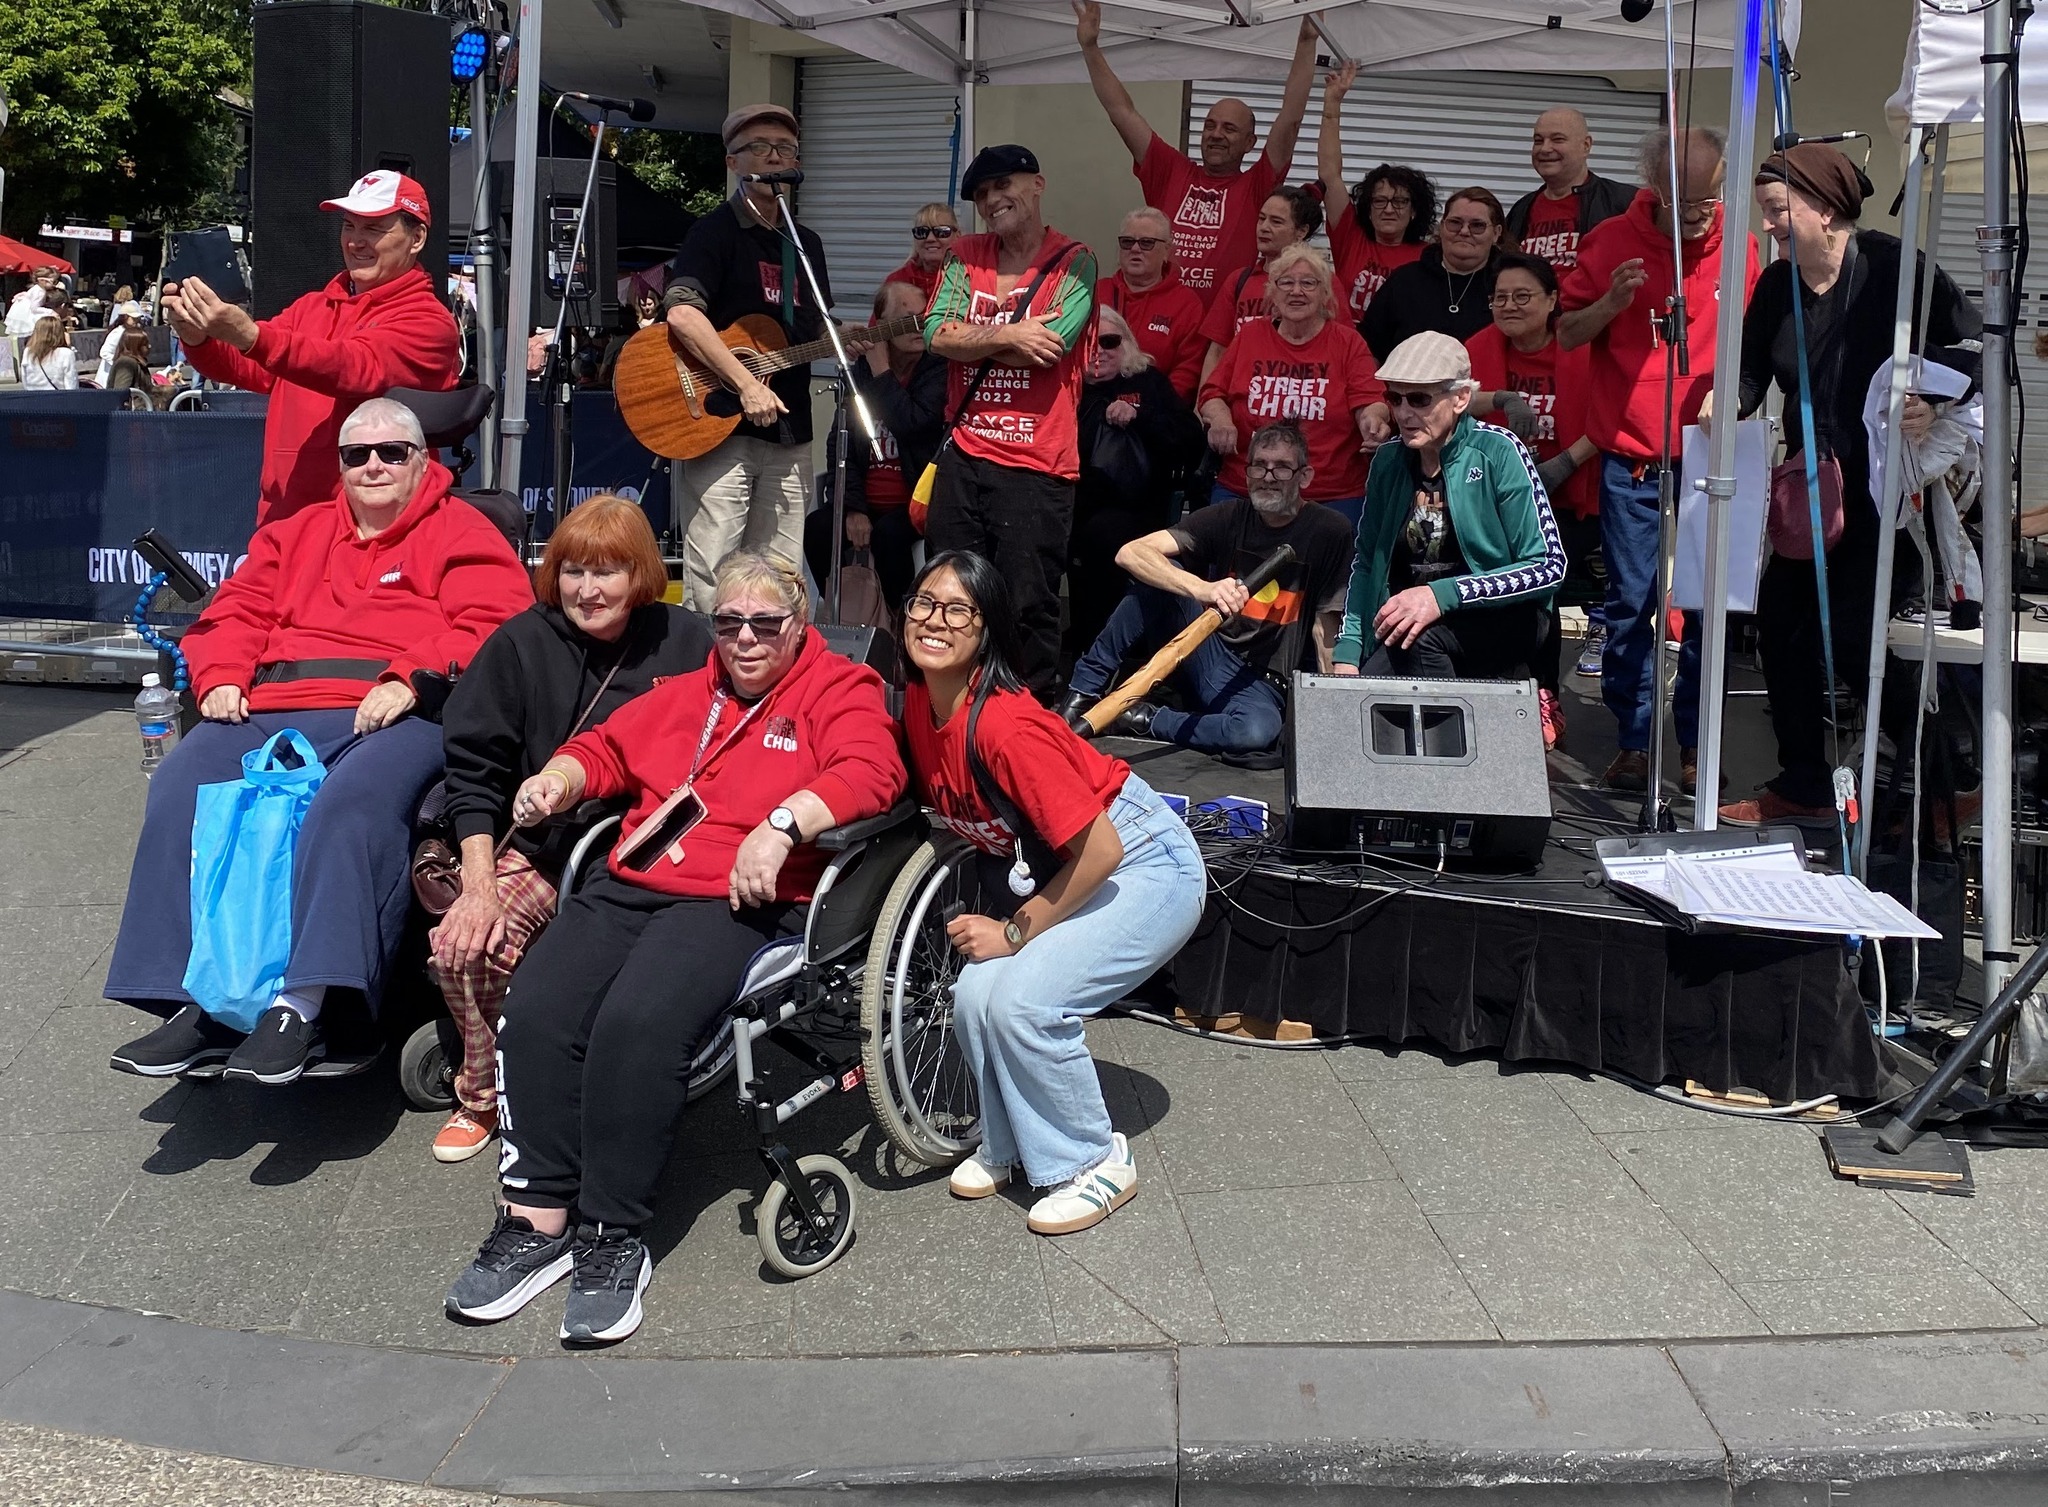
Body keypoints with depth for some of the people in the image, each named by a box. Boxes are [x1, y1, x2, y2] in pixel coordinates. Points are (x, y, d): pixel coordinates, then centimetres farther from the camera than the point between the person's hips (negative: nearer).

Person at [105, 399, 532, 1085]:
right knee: (182, 789, -21)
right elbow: (236, 611, 26)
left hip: (395, 715, -5)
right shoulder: (296, 533, 32)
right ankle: (197, 1002, -21)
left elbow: (493, 624, -2)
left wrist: (412, 678, -16)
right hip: (271, 710, 6)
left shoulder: (462, 533, 14)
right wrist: (220, 678, 5)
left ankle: (304, 1005, -41)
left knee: (352, 807, -37)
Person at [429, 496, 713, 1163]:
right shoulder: (522, 642, 2)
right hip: (540, 850, 2)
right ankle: (484, 1096, 7)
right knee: (460, 947, -22)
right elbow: (473, 766, 1)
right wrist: (479, 882, -8)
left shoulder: (686, 644, -1)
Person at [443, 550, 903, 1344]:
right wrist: (558, 780, 10)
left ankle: (614, 1238, -17)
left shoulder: (840, 688, 8)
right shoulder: (685, 693, 27)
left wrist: (781, 827, -24)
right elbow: (608, 748, 32)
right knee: (536, 1010, -20)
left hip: (742, 901, -6)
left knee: (636, 1024, -30)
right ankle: (538, 1219, -11)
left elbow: (870, 771, -10)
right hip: (629, 886, 6)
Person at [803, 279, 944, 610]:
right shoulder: (859, 371, 9)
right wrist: (853, 508, -7)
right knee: (817, 526, -22)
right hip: (865, 500, 4)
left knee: (889, 532, -33)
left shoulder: (938, 370, -3)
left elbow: (913, 425, -21)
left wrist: (882, 372, -11)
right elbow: (842, 445, 5)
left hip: (914, 501, -4)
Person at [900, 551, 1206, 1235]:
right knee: (974, 998, -13)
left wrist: (1014, 932, -17)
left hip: (1144, 864, -7)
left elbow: (1100, 850, -28)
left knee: (1023, 1002, -23)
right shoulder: (918, 702, -7)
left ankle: (1099, 1163, 1)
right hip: (1047, 865, 7)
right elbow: (943, 805, 13)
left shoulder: (1004, 724, -30)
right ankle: (1009, 1143, 15)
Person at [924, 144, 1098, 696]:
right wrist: (1010, 334, -12)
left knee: (1030, 607, -1)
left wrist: (970, 337, -5)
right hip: (963, 455, 5)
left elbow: (1048, 346, -16)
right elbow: (936, 335, -1)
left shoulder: (1074, 262, -2)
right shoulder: (966, 254, 12)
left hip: (1036, 465, -5)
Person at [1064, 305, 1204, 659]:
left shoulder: (1148, 381, 13)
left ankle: (1091, 641, -15)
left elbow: (1192, 442, 1)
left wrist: (1139, 416, -8)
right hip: (1077, 505, 2)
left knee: (1102, 533, -33)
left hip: (1135, 507, -1)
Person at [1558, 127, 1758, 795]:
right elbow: (1567, 334, 2)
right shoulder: (1612, 241, 0)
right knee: (1629, 600, 1)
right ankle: (1632, 741, 11)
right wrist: (1611, 301, -16)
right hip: (1630, 453, -1)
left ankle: (1696, 746, 14)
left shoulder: (1740, 248, 3)